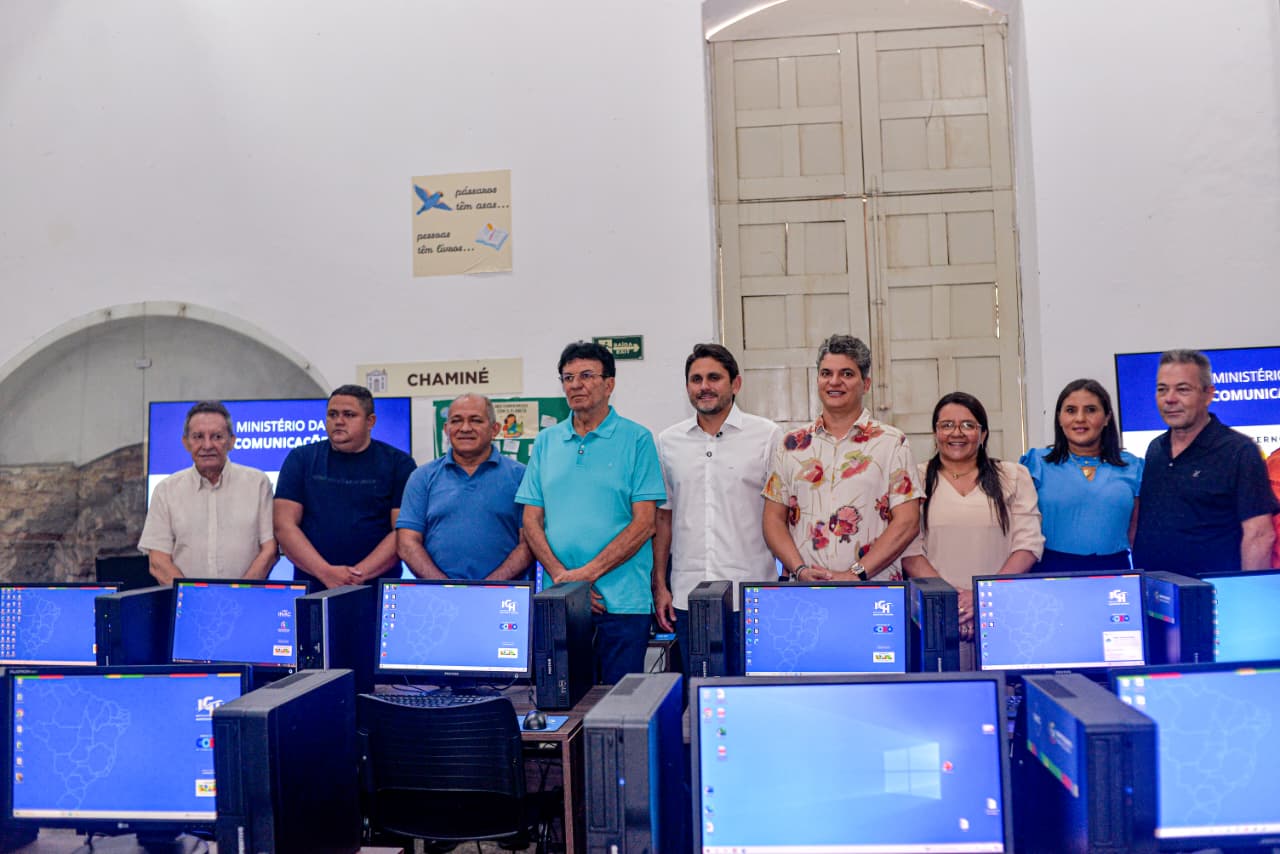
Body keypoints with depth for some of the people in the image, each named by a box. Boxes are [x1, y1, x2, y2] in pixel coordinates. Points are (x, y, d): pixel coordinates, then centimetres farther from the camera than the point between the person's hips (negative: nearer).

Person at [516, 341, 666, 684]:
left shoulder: (636, 439, -1)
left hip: (621, 602, -3)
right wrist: (561, 576, -8)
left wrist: (587, 573, -14)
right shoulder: (546, 442, 11)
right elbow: (532, 520, 8)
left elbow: (644, 522, -7)